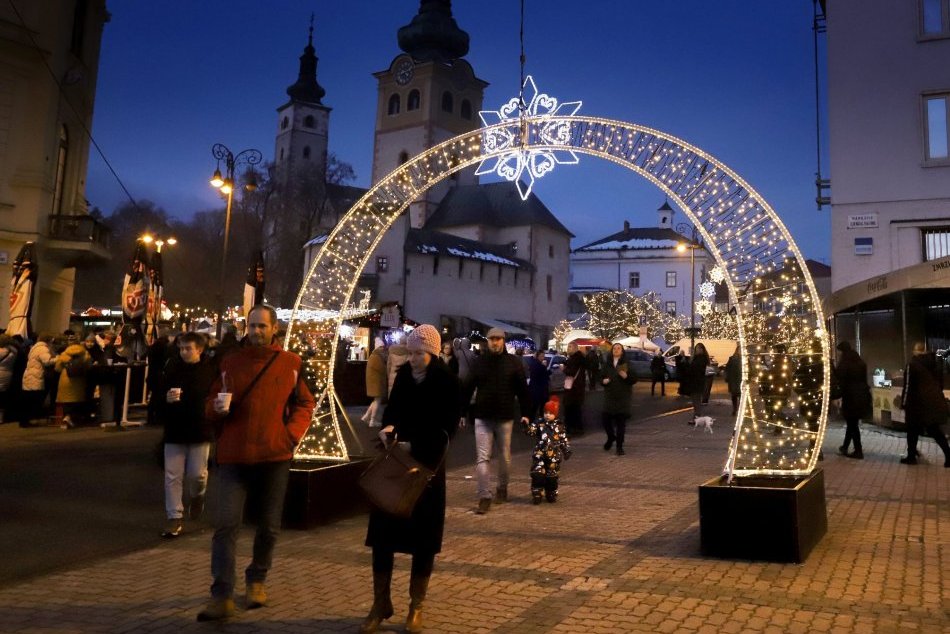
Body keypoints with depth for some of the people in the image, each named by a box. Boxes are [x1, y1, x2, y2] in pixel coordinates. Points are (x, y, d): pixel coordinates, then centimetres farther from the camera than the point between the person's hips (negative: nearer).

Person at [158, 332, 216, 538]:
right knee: (173, 476, 4)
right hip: (175, 430, 2)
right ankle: (174, 517, 15)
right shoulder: (171, 369, -2)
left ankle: (197, 496, 35)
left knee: (197, 473, 2)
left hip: (201, 430, -2)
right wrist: (166, 398, -19)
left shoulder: (210, 370, -6)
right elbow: (156, 395, 2)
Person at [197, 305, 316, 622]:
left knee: (268, 526, 10)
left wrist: (292, 434, -7)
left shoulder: (291, 364, 3)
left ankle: (256, 580, 31)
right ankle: (222, 596, -1)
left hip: (274, 455, 0)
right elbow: (210, 405, 11)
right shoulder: (230, 362, 6)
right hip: (234, 456, 0)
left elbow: (304, 404, 8)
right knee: (225, 524, -7)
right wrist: (218, 406, -13)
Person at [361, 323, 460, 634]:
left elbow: (445, 433, -12)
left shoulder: (447, 383, -10)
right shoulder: (404, 375, 3)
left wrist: (423, 467, -22)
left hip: (427, 469, -4)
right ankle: (381, 604, 18)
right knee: (382, 532, 5)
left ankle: (416, 607, 21)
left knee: (423, 538, 6)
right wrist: (388, 427, -9)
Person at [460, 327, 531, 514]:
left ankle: (502, 488, 33)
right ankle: (485, 496, -1)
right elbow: (468, 388, 6)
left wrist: (526, 413, -4)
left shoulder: (513, 362, -1)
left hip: (505, 417, 0)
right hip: (482, 417, 0)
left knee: (505, 456, 13)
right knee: (482, 458, -4)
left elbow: (522, 390, 0)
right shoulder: (479, 362, 2)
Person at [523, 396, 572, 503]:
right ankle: (537, 495, 5)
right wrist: (526, 425, -28)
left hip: (554, 455, 1)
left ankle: (551, 494, 24)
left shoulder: (559, 425, 1)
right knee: (537, 474, -4)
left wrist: (567, 450, 4)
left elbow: (564, 439, 6)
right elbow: (530, 432, -11)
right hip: (540, 454, -1)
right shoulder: (539, 422, -2)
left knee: (552, 475, 9)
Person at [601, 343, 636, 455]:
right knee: (605, 418, -5)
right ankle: (611, 437, 25)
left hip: (623, 396, -2)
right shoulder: (606, 364, 9)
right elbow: (600, 376, 16)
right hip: (609, 396, 2)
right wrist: (603, 380, -6)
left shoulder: (627, 364, 0)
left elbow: (634, 380, -1)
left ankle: (619, 446, 9)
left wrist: (626, 376, -21)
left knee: (621, 422, -1)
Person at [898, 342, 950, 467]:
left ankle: (911, 456, 10)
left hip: (918, 402, -6)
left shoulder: (912, 365, -10)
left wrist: (904, 403, -5)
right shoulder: (936, 363, 9)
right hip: (935, 402, 6)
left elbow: (908, 386, -11)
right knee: (934, 430, 13)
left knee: (913, 430, 6)